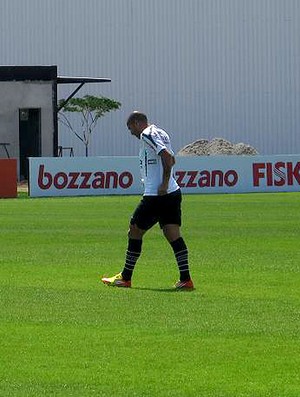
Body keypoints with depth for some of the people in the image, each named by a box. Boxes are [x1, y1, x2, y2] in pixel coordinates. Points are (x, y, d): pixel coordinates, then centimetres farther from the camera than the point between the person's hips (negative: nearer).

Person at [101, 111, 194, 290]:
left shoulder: (147, 135, -9)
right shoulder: (161, 133, 18)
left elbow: (167, 156, -21)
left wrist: (164, 185, -19)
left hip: (155, 195, -8)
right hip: (173, 193, 8)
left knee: (135, 231, 5)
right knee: (173, 235, 2)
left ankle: (125, 278, 12)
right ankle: (185, 279, -8)